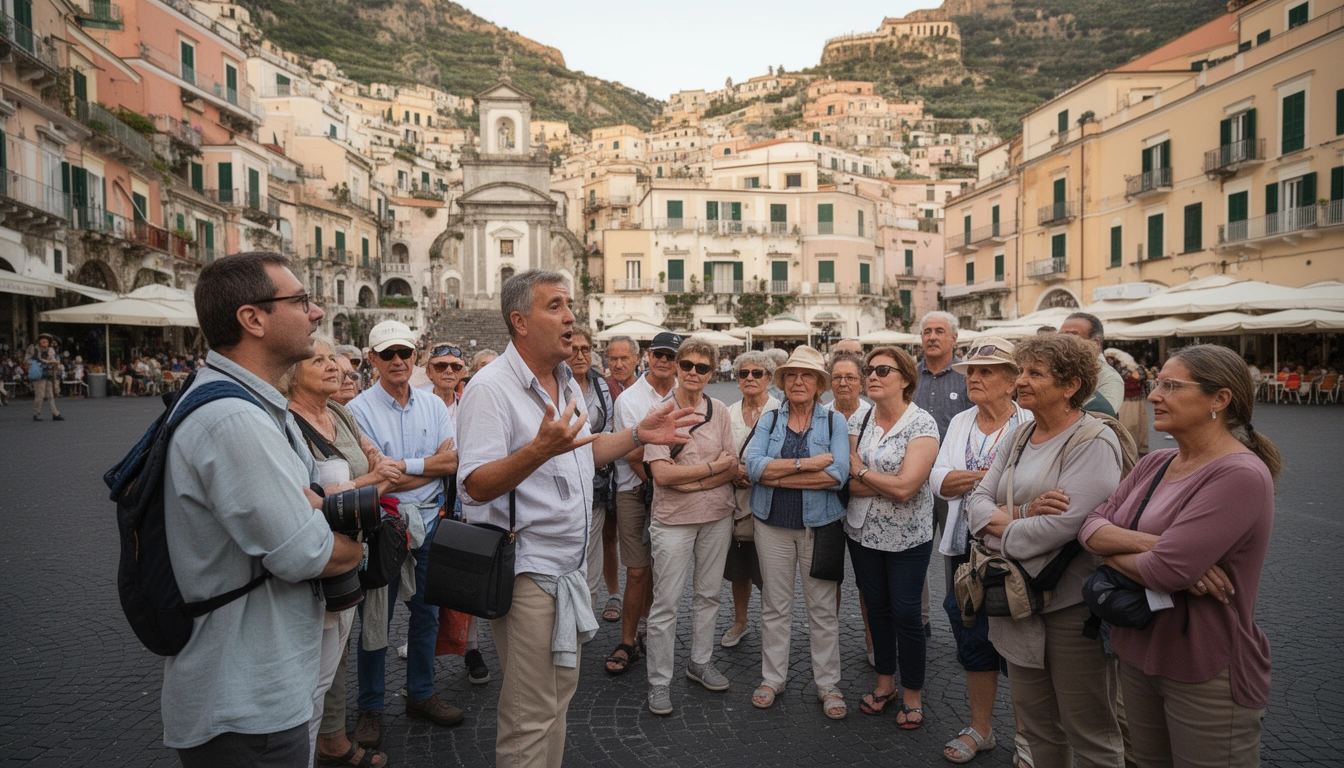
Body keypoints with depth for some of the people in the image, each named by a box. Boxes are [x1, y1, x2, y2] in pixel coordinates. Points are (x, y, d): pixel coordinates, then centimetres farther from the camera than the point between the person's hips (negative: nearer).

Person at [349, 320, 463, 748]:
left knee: (427, 612, 15)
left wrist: (401, 473, -18)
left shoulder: (434, 405, 4)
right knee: (375, 619, 9)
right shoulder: (360, 409, -8)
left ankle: (420, 695, 33)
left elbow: (453, 463, -7)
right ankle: (370, 708, 26)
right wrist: (427, 465, -12)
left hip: (430, 523, 4)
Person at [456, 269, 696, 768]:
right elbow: (476, 486, -25)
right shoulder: (490, 388, -18)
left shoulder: (567, 381, 9)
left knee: (560, 692, 22)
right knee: (530, 715, 3)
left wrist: (638, 435, 8)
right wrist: (540, 449, -40)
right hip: (527, 571, -8)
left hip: (568, 565, 9)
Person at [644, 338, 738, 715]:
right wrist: (713, 466, -12)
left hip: (717, 514, 4)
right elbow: (662, 474, -17)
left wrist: (691, 482, -15)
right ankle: (659, 681, 16)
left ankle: (701, 662, 35)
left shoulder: (719, 410, 2)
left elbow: (733, 469, -1)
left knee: (708, 594, 16)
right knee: (666, 602, 2)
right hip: (674, 518, -4)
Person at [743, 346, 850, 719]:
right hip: (773, 523, 2)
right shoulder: (770, 420, 4)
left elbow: (838, 473, -17)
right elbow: (753, 465, -12)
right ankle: (773, 677, 27)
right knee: (774, 604, 11)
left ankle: (828, 684, 23)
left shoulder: (834, 421, -1)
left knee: (823, 607, 7)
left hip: (819, 524, -1)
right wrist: (806, 464, -20)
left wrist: (778, 476, -16)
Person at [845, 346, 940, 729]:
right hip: (862, 531, 4)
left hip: (907, 536, -4)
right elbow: (847, 482, -6)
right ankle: (885, 682, 35)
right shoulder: (858, 421, 1)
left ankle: (912, 694, 25)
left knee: (905, 613, 3)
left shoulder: (922, 425, -13)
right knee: (876, 606, 16)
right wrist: (889, 482, -18)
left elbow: (906, 487, -23)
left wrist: (860, 471, -11)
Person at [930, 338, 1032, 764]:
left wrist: (971, 478, -22)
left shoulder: (1029, 425, -9)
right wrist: (997, 478, -14)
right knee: (973, 639, 14)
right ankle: (980, 729, 31)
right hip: (966, 548, 6)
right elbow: (939, 479, 0)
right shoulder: (960, 423, 10)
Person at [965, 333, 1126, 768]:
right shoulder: (1020, 437, 9)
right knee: (1036, 724, 20)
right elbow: (978, 503, 3)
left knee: (1088, 733, 10)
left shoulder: (1093, 443, -15)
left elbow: (1062, 526, -25)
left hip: (1072, 603, -7)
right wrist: (1022, 514, -17)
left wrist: (997, 525, -11)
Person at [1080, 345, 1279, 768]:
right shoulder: (1154, 464, 4)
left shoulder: (1241, 475, -20)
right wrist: (1146, 543, -20)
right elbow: (1090, 526, -3)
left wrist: (1115, 549, -10)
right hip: (1137, 653, 7)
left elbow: (1165, 572, -28)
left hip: (1207, 674, -7)